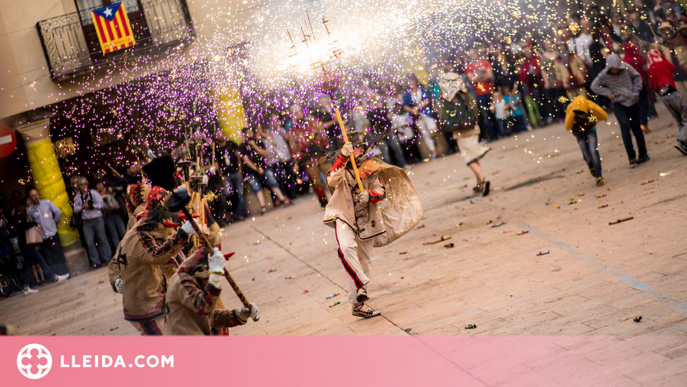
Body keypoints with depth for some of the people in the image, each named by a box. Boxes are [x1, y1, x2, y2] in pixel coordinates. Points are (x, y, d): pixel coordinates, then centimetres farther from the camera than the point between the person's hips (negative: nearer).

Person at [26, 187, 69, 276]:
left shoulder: (47, 203, -3)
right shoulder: (30, 210, 1)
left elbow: (58, 212, 4)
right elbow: (31, 223, 14)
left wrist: (55, 221, 10)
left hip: (53, 233, -1)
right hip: (42, 237, 1)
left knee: (58, 254, 1)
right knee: (49, 258, 2)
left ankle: (63, 273, 10)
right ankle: (56, 275, 8)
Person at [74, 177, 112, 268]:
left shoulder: (93, 192, 1)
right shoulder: (78, 196, 9)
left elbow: (101, 204, -5)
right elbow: (75, 209, 8)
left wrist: (91, 206, -16)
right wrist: (82, 207, -10)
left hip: (97, 220, -2)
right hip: (86, 222, 2)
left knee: (102, 239, 2)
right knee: (89, 243, -1)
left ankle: (106, 259, 13)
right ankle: (96, 262, 5)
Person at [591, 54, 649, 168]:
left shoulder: (626, 68, -7)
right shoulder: (604, 75, -11)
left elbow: (637, 77, 7)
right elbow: (594, 86, -1)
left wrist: (635, 91, -2)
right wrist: (608, 93, -10)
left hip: (633, 102, 2)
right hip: (618, 104, -2)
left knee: (636, 128, 8)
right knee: (625, 126, -17)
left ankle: (643, 154, 22)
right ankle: (632, 157, -13)